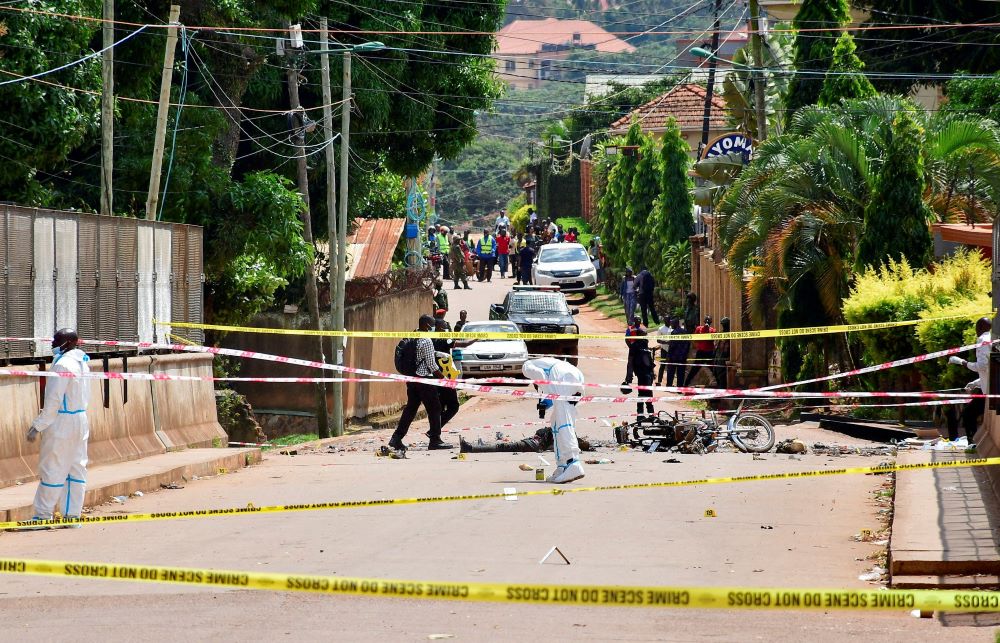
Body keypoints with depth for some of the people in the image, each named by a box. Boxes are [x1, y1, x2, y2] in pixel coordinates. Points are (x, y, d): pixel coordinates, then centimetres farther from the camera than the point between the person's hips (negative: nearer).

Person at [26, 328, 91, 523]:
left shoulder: (63, 364, -17)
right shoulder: (82, 362, 10)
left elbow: (53, 400, -19)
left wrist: (38, 426, -14)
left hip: (61, 422, -9)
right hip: (81, 420, 9)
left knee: (51, 469, -2)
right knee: (76, 468, 10)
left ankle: (43, 515, 3)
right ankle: (73, 513, 12)